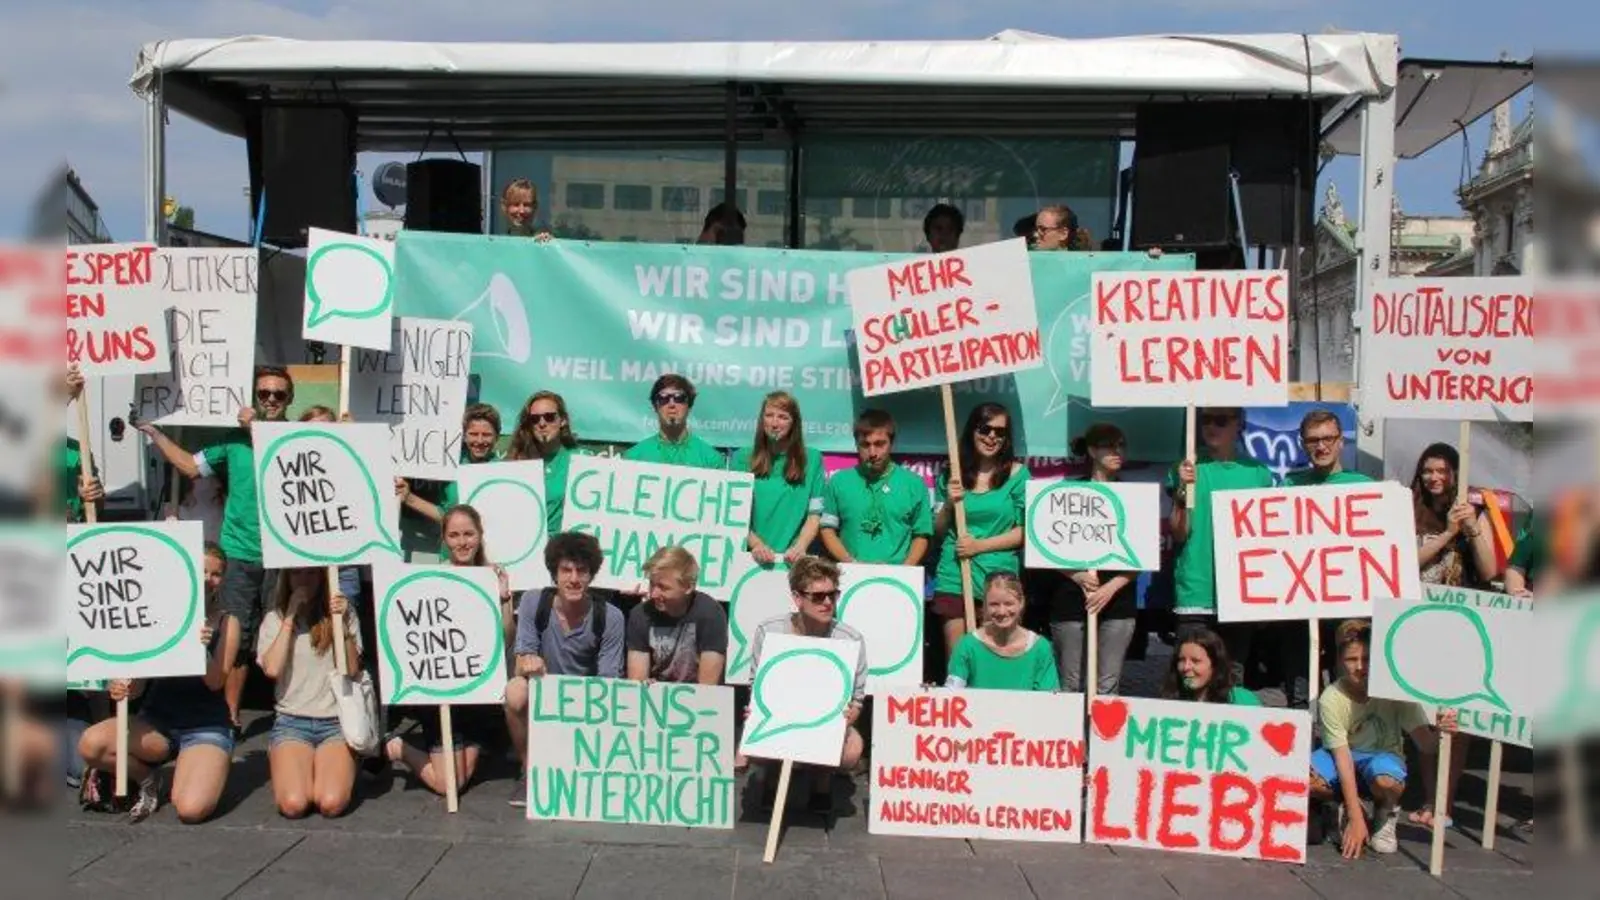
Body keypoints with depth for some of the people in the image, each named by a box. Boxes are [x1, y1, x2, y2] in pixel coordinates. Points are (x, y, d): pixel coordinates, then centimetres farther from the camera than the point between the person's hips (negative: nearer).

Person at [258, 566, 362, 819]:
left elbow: (352, 671, -2)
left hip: (337, 722, 0)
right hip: (291, 722, 0)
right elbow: (272, 669, -10)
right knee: (293, 804, -24)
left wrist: (344, 625, -13)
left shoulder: (342, 613, 6)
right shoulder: (275, 619, 7)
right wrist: (290, 616, -7)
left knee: (331, 804, -23)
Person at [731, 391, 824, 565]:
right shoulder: (742, 458, 8)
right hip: (751, 555, 0)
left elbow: (815, 513, 5)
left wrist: (800, 547, -10)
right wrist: (756, 544, -10)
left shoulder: (812, 459, 9)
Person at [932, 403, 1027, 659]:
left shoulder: (1017, 474, 3)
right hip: (955, 578, 2)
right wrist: (949, 504, -5)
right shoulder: (953, 475, 8)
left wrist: (980, 545, -10)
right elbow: (937, 531, 13)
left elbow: (1024, 531, -1)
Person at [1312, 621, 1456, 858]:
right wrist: (1355, 819, -28)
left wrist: (1440, 732, -50)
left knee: (1386, 780, -39)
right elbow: (1342, 757, -23)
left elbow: (1425, 744, -24)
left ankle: (1385, 816, -1)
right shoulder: (1331, 698, -21)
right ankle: (1346, 808, 1)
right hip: (1344, 758, 1)